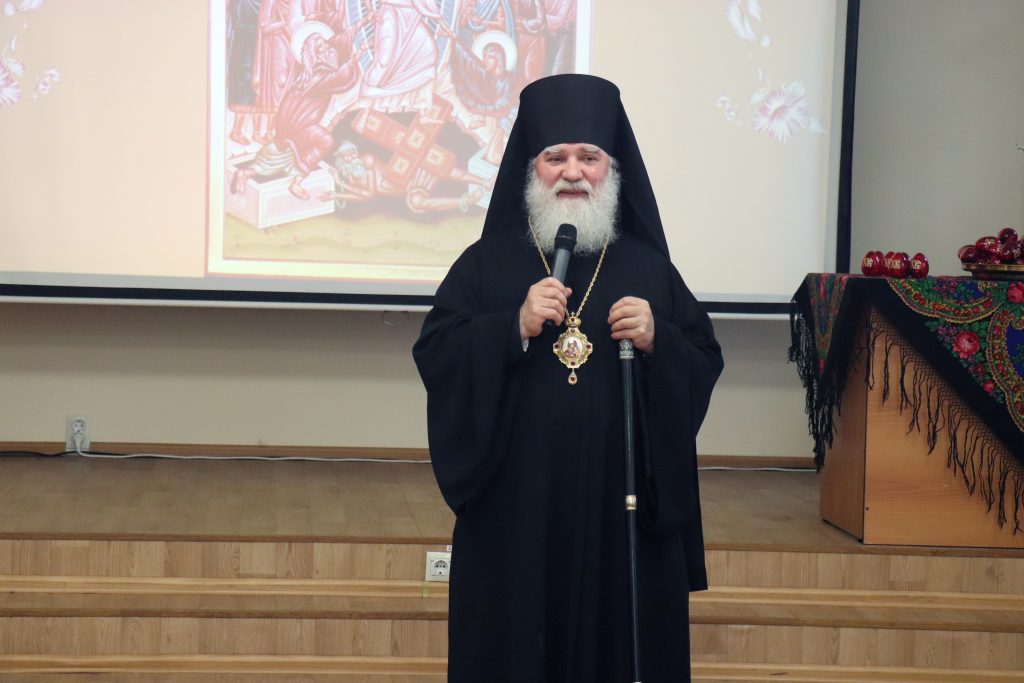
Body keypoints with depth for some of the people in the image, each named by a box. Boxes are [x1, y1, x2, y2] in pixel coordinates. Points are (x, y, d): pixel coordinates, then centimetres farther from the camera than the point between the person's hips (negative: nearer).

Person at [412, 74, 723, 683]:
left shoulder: (649, 269, 10)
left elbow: (705, 366, 6)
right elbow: (434, 357, -3)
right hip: (515, 514, -1)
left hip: (621, 516, 1)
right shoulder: (487, 263, 7)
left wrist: (657, 341, -12)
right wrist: (515, 329, -15)